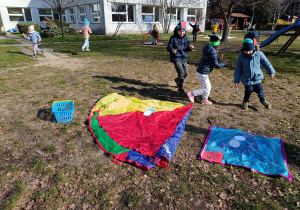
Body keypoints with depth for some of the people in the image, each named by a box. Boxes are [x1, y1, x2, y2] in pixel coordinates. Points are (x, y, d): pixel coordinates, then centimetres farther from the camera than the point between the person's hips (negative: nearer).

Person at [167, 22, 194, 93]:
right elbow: (168, 47, -10)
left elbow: (187, 49, 10)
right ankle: (180, 87, 3)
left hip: (184, 58, 5)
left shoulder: (186, 38, 5)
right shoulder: (173, 38, -8)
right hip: (176, 58, -5)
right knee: (181, 72, -12)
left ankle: (177, 79, 40)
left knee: (186, 73, 9)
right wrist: (172, 50, -33)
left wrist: (190, 47, -14)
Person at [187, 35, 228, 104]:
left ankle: (204, 100, 32)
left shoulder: (209, 51, 8)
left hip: (202, 72, 10)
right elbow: (216, 65, -15)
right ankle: (192, 94, 4)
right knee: (206, 89, 0)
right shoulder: (213, 53, -21)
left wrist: (219, 60, 11)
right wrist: (224, 63, 0)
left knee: (208, 87, 20)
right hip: (202, 73, -10)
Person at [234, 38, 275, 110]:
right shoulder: (241, 57, -8)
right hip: (247, 79, -1)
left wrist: (271, 72, 15)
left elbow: (266, 63, 7)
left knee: (260, 89, 7)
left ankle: (263, 100, 37)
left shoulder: (259, 54, -7)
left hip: (257, 78, 2)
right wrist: (236, 80, -3)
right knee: (248, 90, -5)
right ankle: (245, 102, 25)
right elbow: (238, 70, -2)